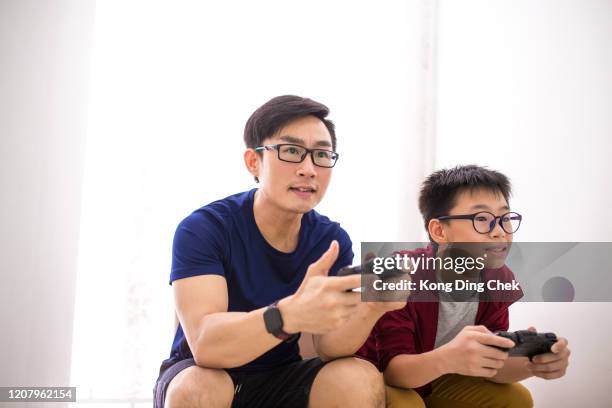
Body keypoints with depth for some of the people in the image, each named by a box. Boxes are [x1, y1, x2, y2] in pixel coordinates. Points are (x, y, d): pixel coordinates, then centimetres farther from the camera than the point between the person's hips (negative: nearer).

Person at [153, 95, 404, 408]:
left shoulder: (333, 239, -7)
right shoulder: (202, 229, -20)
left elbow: (328, 346, -15)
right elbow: (205, 345, -33)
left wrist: (369, 308, -37)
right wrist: (290, 314, -51)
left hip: (281, 377, 3)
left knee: (363, 380, -24)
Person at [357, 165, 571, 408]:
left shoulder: (499, 279, -13)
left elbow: (488, 362, -13)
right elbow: (393, 368, -32)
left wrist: (532, 363, -36)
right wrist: (447, 358, -54)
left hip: (436, 382, 6)